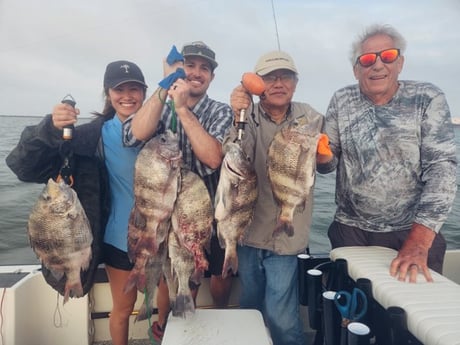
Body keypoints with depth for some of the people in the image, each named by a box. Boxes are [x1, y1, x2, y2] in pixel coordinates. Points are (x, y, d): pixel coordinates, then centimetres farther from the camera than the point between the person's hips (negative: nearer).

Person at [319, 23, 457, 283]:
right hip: (351, 230, 2)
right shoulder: (342, 101, 0)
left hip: (415, 232, -1)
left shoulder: (428, 99, -8)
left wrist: (419, 242, -24)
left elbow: (442, 167, -15)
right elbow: (329, 163, 4)